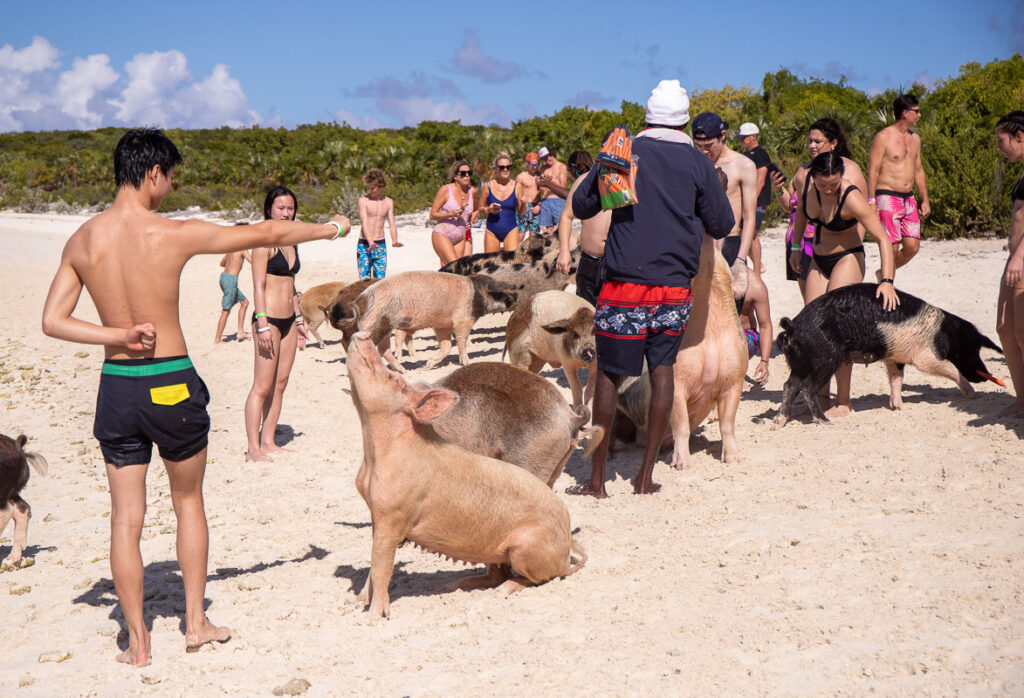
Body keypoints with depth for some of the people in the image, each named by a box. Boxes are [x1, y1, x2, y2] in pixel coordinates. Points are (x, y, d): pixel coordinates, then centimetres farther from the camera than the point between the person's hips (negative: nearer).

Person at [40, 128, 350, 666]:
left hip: (116, 386, 3)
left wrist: (119, 335, -5)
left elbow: (52, 321, -3)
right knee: (188, 502, 17)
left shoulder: (81, 241, -2)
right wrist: (328, 229, 9)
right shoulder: (174, 235, -14)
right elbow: (268, 234, -5)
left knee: (126, 516, 10)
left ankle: (138, 641, 17)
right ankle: (196, 622, 23)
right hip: (172, 385, -3)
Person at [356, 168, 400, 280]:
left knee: (380, 280, 2)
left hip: (381, 245, 4)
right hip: (364, 245, -3)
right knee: (365, 280, -8)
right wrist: (371, 242, -31)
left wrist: (394, 241, -18)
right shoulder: (363, 200, -5)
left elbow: (392, 224, 2)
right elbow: (364, 223, -16)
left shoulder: (389, 202, 8)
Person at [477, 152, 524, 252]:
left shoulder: (517, 186, 2)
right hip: (492, 231, 1)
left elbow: (521, 213, 7)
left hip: (511, 230, -1)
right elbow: (480, 209, 9)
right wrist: (488, 209, -12)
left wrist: (523, 204, -14)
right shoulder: (487, 186, 1)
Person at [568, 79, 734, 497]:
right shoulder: (697, 164, 4)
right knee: (662, 369, 11)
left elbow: (581, 206, 7)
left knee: (608, 375, 5)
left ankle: (597, 478, 8)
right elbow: (722, 226, 8)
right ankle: (646, 476, 12)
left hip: (625, 284, -2)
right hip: (675, 286, 2)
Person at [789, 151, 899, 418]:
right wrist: (796, 247, 17)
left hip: (847, 259, -6)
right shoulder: (805, 181, -12)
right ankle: (821, 398, 10)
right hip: (818, 261, 6)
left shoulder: (851, 198, -27)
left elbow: (883, 238, -27)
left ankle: (844, 402, -5)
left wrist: (887, 281, -36)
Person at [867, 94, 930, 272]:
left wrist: (925, 200, 20)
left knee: (913, 246, 1)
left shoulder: (915, 138, 17)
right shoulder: (884, 137, -6)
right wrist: (871, 201, -16)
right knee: (892, 247, -9)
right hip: (887, 198, -7)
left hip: (909, 199, 7)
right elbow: (872, 171, -10)